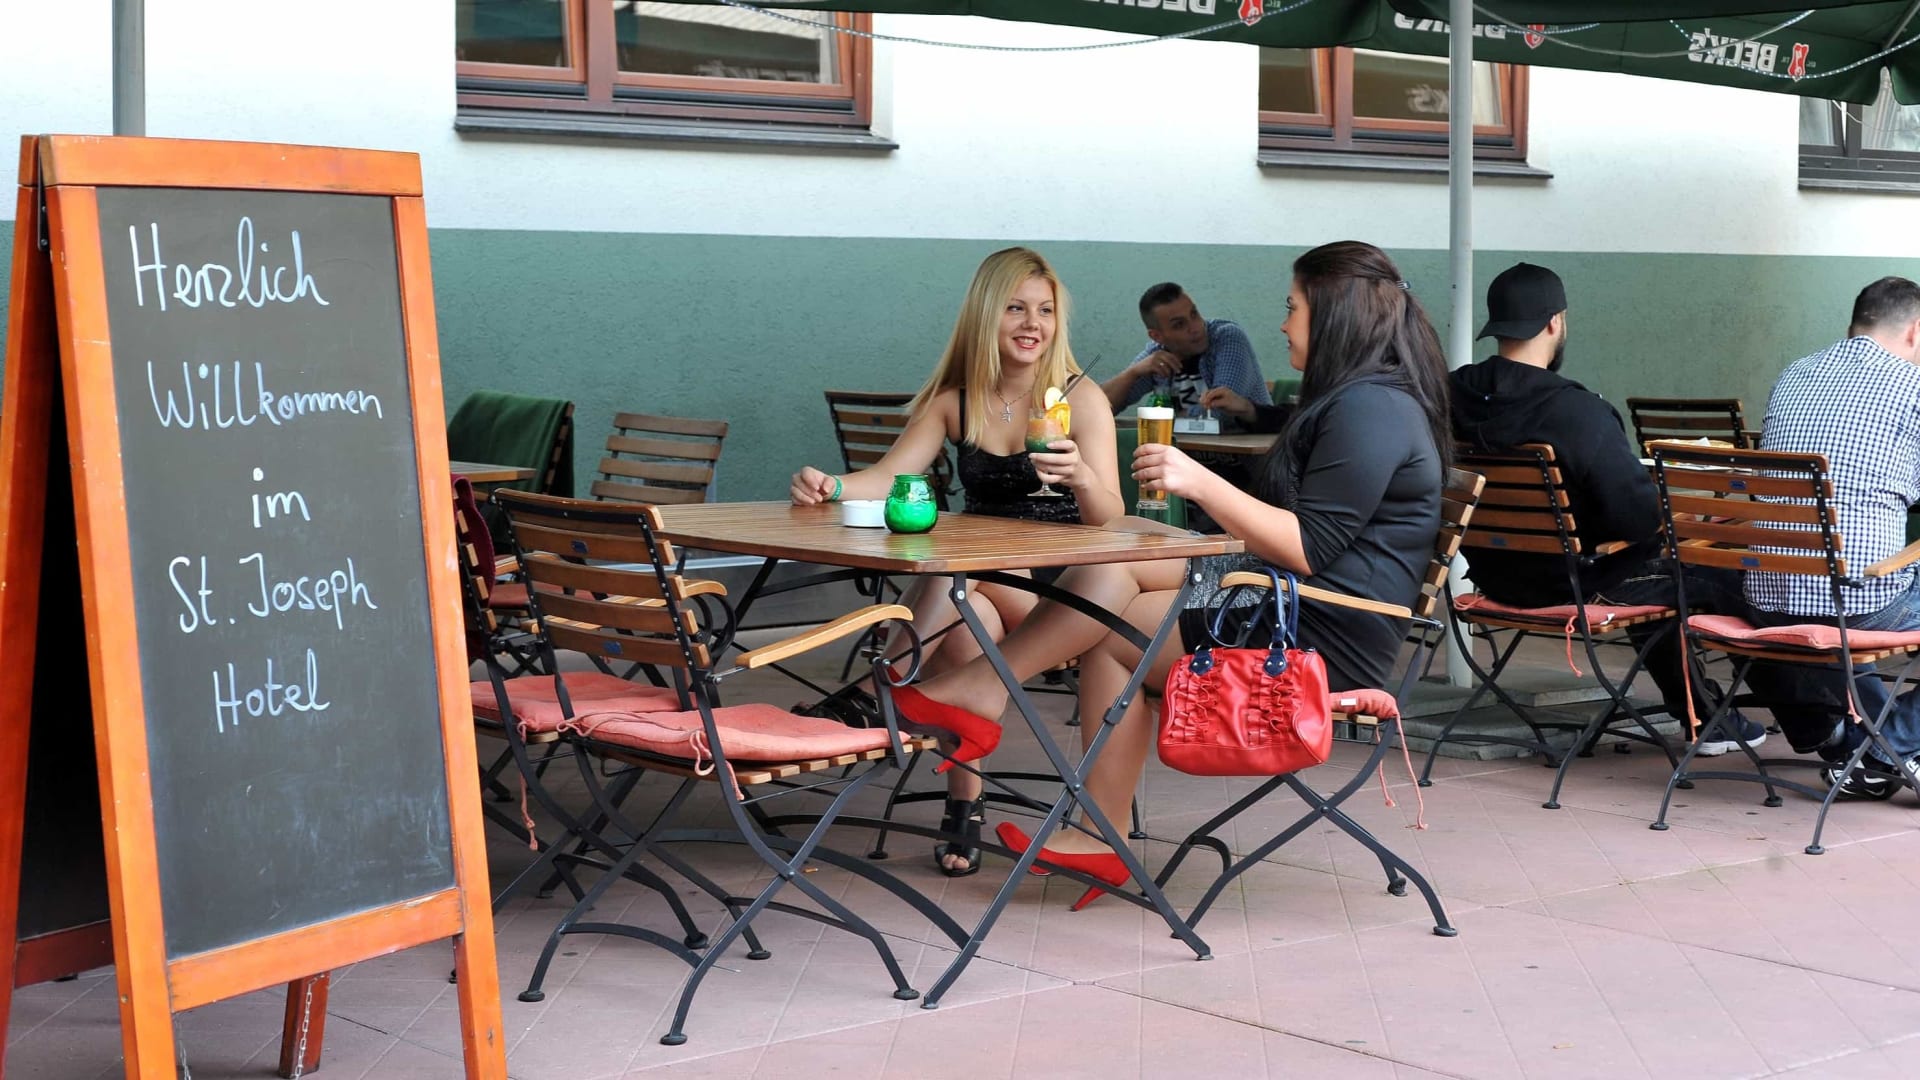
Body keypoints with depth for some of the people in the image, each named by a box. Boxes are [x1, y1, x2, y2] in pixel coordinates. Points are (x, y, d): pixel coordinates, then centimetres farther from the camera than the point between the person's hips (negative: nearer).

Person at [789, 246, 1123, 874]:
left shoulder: (1081, 399, -3)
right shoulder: (953, 401, 9)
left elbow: (1108, 518, -12)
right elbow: (890, 477, -1)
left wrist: (1082, 479, -36)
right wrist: (832, 487, -22)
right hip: (980, 582, 4)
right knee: (968, 619, -32)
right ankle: (964, 809, -27)